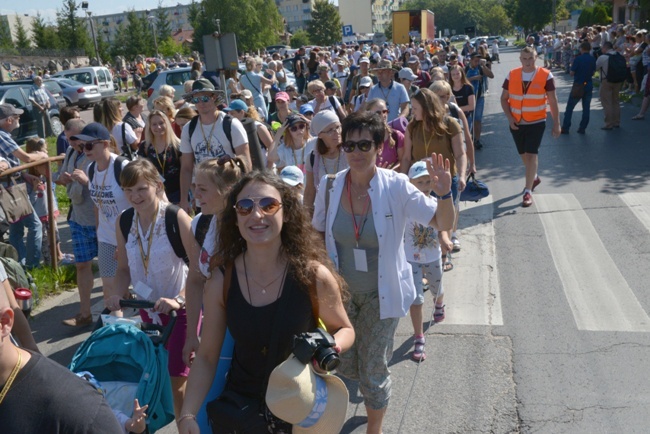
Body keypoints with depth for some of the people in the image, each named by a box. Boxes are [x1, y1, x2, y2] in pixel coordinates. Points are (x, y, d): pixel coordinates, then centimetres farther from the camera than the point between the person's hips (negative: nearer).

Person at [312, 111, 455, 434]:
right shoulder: (330, 186, -10)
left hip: (380, 293, -3)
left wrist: (444, 194, -36)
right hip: (341, 289, 3)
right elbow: (318, 233, 6)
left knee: (373, 372, 10)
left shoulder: (396, 186, -18)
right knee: (345, 366, 17)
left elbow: (443, 223, -17)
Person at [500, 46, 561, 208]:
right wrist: (509, 117, -8)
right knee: (524, 154, 17)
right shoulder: (512, 75, -1)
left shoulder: (545, 76, -8)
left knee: (531, 154, -11)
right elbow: (504, 98, 5)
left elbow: (553, 101, -3)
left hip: (536, 122, -4)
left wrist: (556, 123, -2)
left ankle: (528, 192, -7)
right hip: (516, 123, 4)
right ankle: (534, 178, 44)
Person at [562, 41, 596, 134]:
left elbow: (572, 73, -11)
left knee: (569, 107, 5)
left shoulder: (578, 59, -14)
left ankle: (565, 128, 3)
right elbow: (593, 72, 9)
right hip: (588, 85, 4)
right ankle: (582, 128, 11)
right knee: (586, 107, 10)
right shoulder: (593, 59, 1)